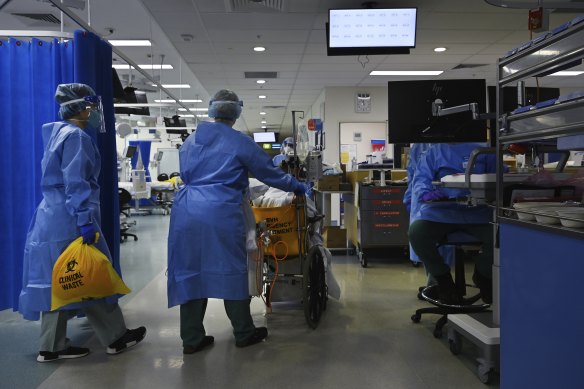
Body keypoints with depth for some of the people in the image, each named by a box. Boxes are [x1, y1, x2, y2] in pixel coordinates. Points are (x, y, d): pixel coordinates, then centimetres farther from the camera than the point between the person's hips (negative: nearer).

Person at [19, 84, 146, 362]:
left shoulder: (59, 133, 17)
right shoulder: (76, 136, -13)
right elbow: (76, 184, -21)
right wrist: (85, 221, -24)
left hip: (53, 215, 10)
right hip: (69, 218, -10)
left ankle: (52, 347, 17)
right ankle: (116, 337, 11)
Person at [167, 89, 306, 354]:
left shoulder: (191, 140, 16)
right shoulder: (240, 143, 0)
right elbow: (268, 172, 7)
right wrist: (295, 186, 23)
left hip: (187, 211, 5)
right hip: (221, 213, -5)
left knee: (190, 273, 10)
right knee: (231, 271, 8)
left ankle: (191, 338, 18)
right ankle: (243, 332, 22)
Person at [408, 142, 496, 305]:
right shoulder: (434, 152, 18)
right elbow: (421, 179, 6)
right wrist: (426, 193, -17)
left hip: (478, 209, 0)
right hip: (442, 208, 0)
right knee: (416, 232, -29)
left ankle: (483, 275, 8)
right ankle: (443, 280, -1)